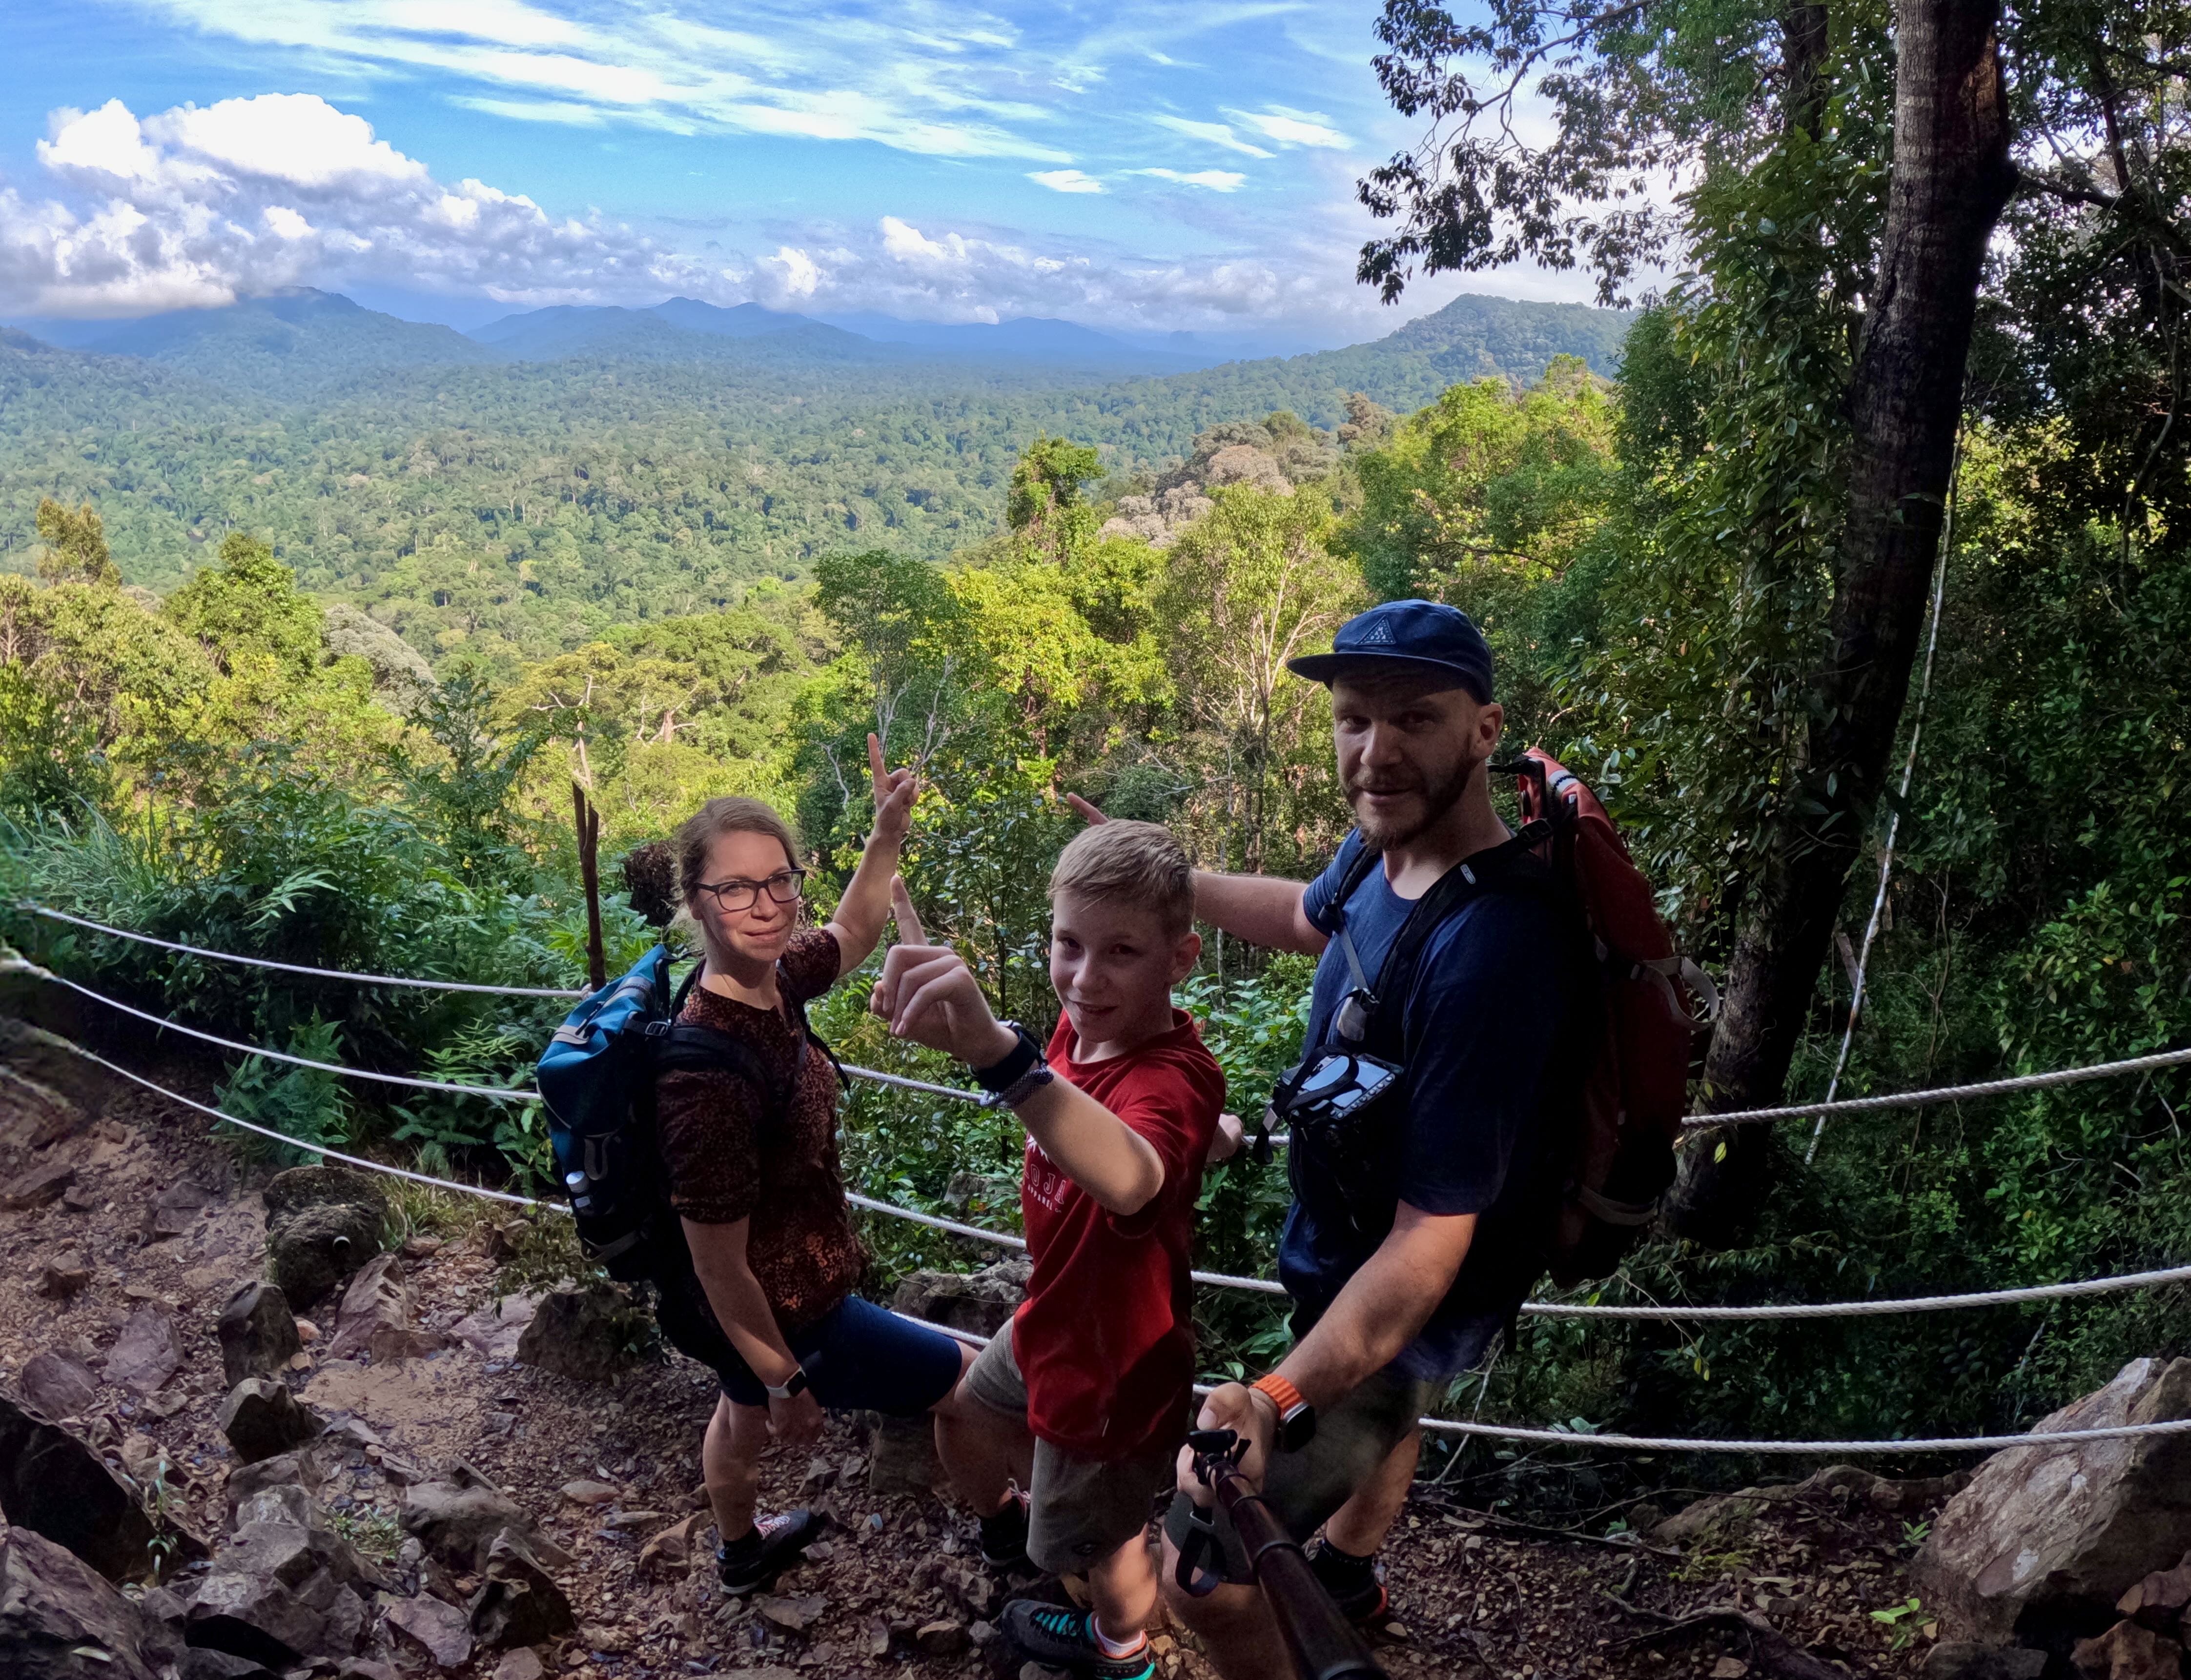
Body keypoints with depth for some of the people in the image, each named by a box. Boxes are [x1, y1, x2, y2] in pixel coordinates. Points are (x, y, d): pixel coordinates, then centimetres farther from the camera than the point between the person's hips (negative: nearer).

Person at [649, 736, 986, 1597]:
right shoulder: (709, 1073, -39)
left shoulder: (770, 981, -15)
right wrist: (786, 1382, -17)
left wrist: (887, 832, -4)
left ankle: (741, 1552, 67)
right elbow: (720, 1267, -29)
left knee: (743, 1416, 36)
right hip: (775, 1317, -9)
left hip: (761, 1297, 9)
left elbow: (851, 934, 9)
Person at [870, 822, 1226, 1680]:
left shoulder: (1170, 1077, -39)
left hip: (1114, 1368, -7)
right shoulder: (1084, 1026, -13)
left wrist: (998, 1051, -79)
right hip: (1053, 1322, 7)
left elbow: (1129, 1179, -66)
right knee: (964, 1428, 31)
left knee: (1097, 1542, 21)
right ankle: (1007, 1518, 65)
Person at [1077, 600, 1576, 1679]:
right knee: (1381, 1409, 37)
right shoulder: (1387, 849, -12)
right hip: (1340, 1242, 9)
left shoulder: (1489, 950, -39)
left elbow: (1430, 1239, -35)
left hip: (1396, 1302, -9)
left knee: (1198, 1573, -1)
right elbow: (1312, 916, 14)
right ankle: (1347, 1579, 68)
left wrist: (1282, 1398, -41)